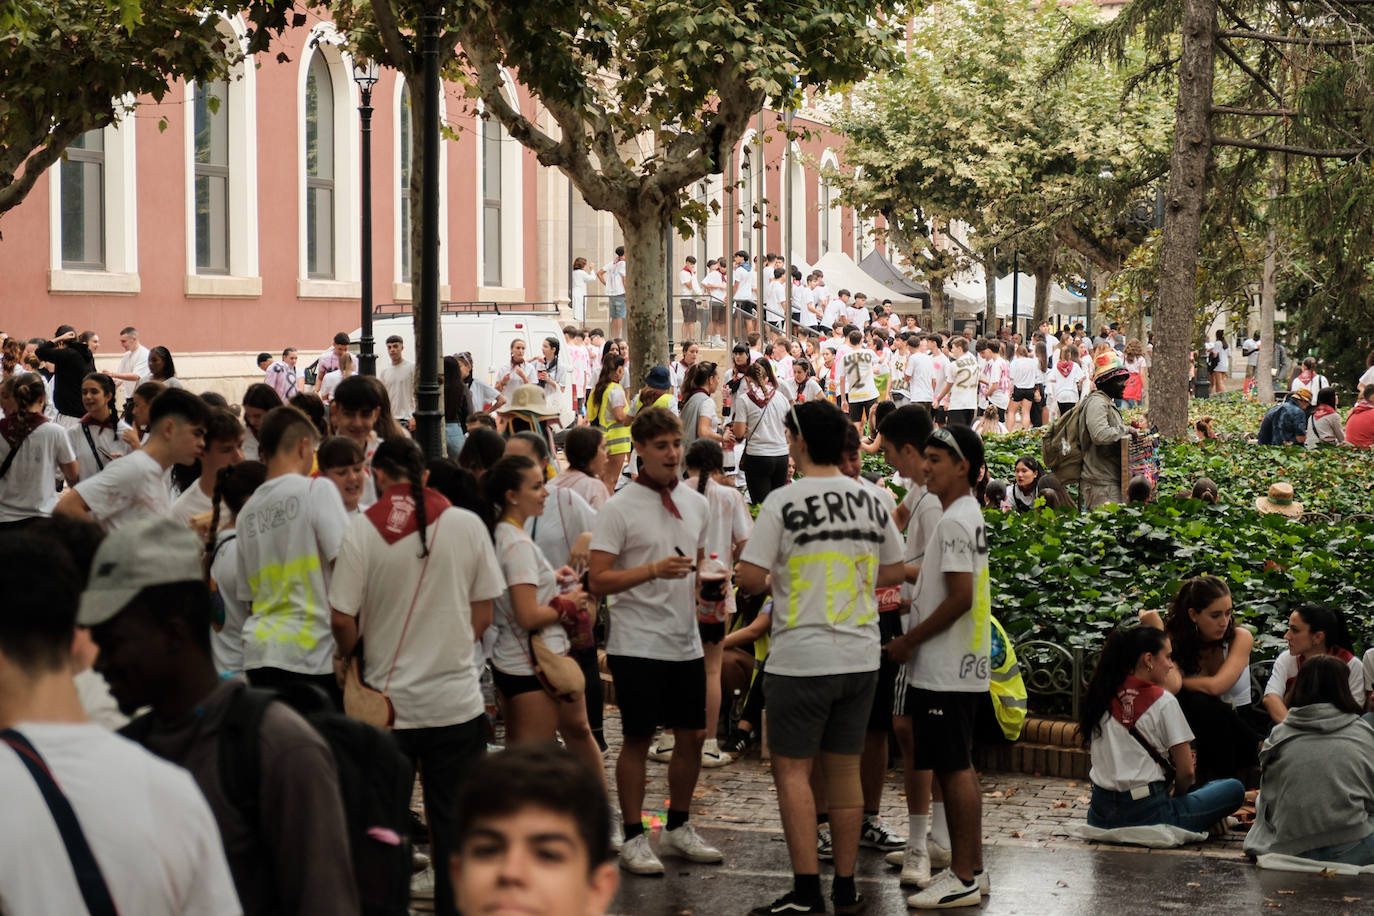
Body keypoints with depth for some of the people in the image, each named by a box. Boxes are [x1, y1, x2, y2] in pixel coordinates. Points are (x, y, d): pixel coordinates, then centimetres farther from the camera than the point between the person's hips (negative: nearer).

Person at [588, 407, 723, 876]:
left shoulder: (696, 504, 10)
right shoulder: (619, 508, -9)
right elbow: (598, 579, -13)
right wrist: (654, 569, -23)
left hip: (686, 641, 6)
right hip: (638, 642, -6)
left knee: (692, 736, 11)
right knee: (638, 739, 1)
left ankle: (679, 829, 26)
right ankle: (634, 838, 11)